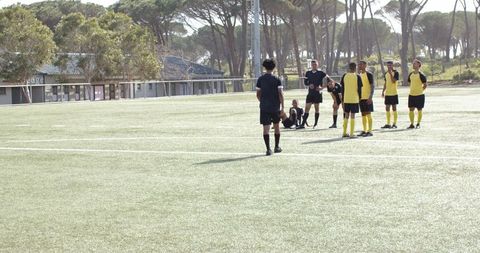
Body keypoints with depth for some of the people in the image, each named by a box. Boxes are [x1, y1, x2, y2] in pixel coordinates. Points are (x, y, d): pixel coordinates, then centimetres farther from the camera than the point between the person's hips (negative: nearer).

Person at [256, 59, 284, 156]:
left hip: (264, 107, 1)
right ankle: (277, 147, 24)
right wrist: (282, 106, -1)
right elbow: (280, 94, -9)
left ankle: (268, 149, -9)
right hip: (275, 107, -1)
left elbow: (258, 94, 5)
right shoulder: (277, 80, -5)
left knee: (266, 128, -2)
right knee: (276, 126, 16)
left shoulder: (260, 79, 2)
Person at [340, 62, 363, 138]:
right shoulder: (357, 76, -5)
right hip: (354, 99, -3)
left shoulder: (344, 76, 5)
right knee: (352, 116, -1)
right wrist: (360, 97, 7)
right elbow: (359, 88, -5)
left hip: (346, 99, 3)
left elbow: (342, 88, 8)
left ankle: (344, 133, 13)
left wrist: (342, 99, 15)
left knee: (346, 116, 13)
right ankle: (351, 134, -3)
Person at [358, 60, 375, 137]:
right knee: (363, 114, 9)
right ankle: (364, 131, 14)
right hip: (361, 98, 7)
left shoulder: (369, 74, -9)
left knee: (368, 114, -6)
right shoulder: (359, 75, 14)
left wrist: (370, 97, -20)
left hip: (367, 98, -7)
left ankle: (369, 131, -3)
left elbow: (372, 86, -13)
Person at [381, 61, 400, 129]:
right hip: (387, 93, 6)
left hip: (394, 93, -6)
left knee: (394, 108, -2)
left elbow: (394, 81, -21)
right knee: (387, 108, 6)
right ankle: (388, 124, 12)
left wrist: (390, 73, -22)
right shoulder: (386, 73, 13)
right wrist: (383, 91, 11)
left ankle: (394, 124, 3)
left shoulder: (396, 73, -7)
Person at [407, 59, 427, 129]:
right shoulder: (411, 74, 9)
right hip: (411, 95, 6)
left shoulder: (421, 75, -10)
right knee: (411, 109, 4)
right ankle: (412, 124, 11)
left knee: (419, 109, 3)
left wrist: (420, 91, 0)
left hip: (419, 95, -6)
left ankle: (418, 124, 12)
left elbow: (425, 85, -5)